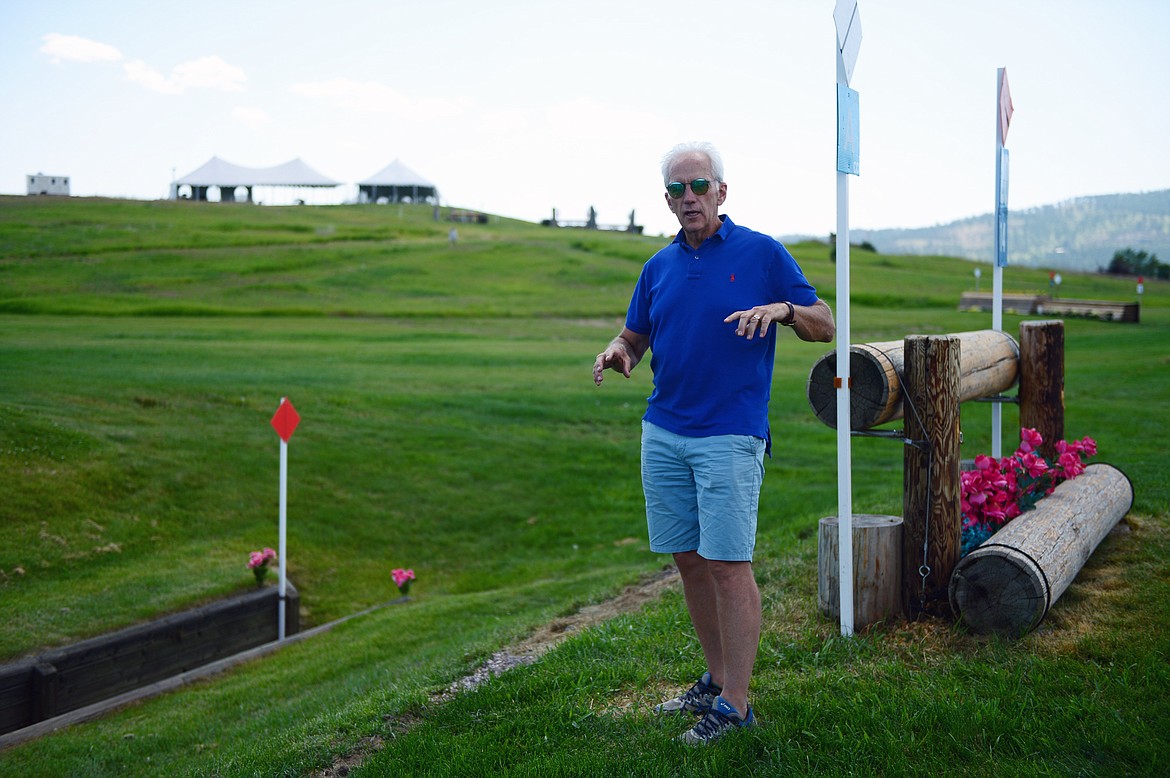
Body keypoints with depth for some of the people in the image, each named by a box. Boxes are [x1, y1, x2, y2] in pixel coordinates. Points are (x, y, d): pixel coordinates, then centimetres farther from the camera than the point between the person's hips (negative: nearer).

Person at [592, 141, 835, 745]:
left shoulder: (762, 253, 0)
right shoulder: (659, 266, 13)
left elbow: (825, 327, 2)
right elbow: (635, 337, 20)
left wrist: (782, 308, -19)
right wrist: (615, 354, -3)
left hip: (729, 435, -5)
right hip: (662, 433, 5)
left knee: (728, 565, -6)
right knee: (688, 560, 9)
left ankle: (735, 704, 1)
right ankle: (716, 679, 23)